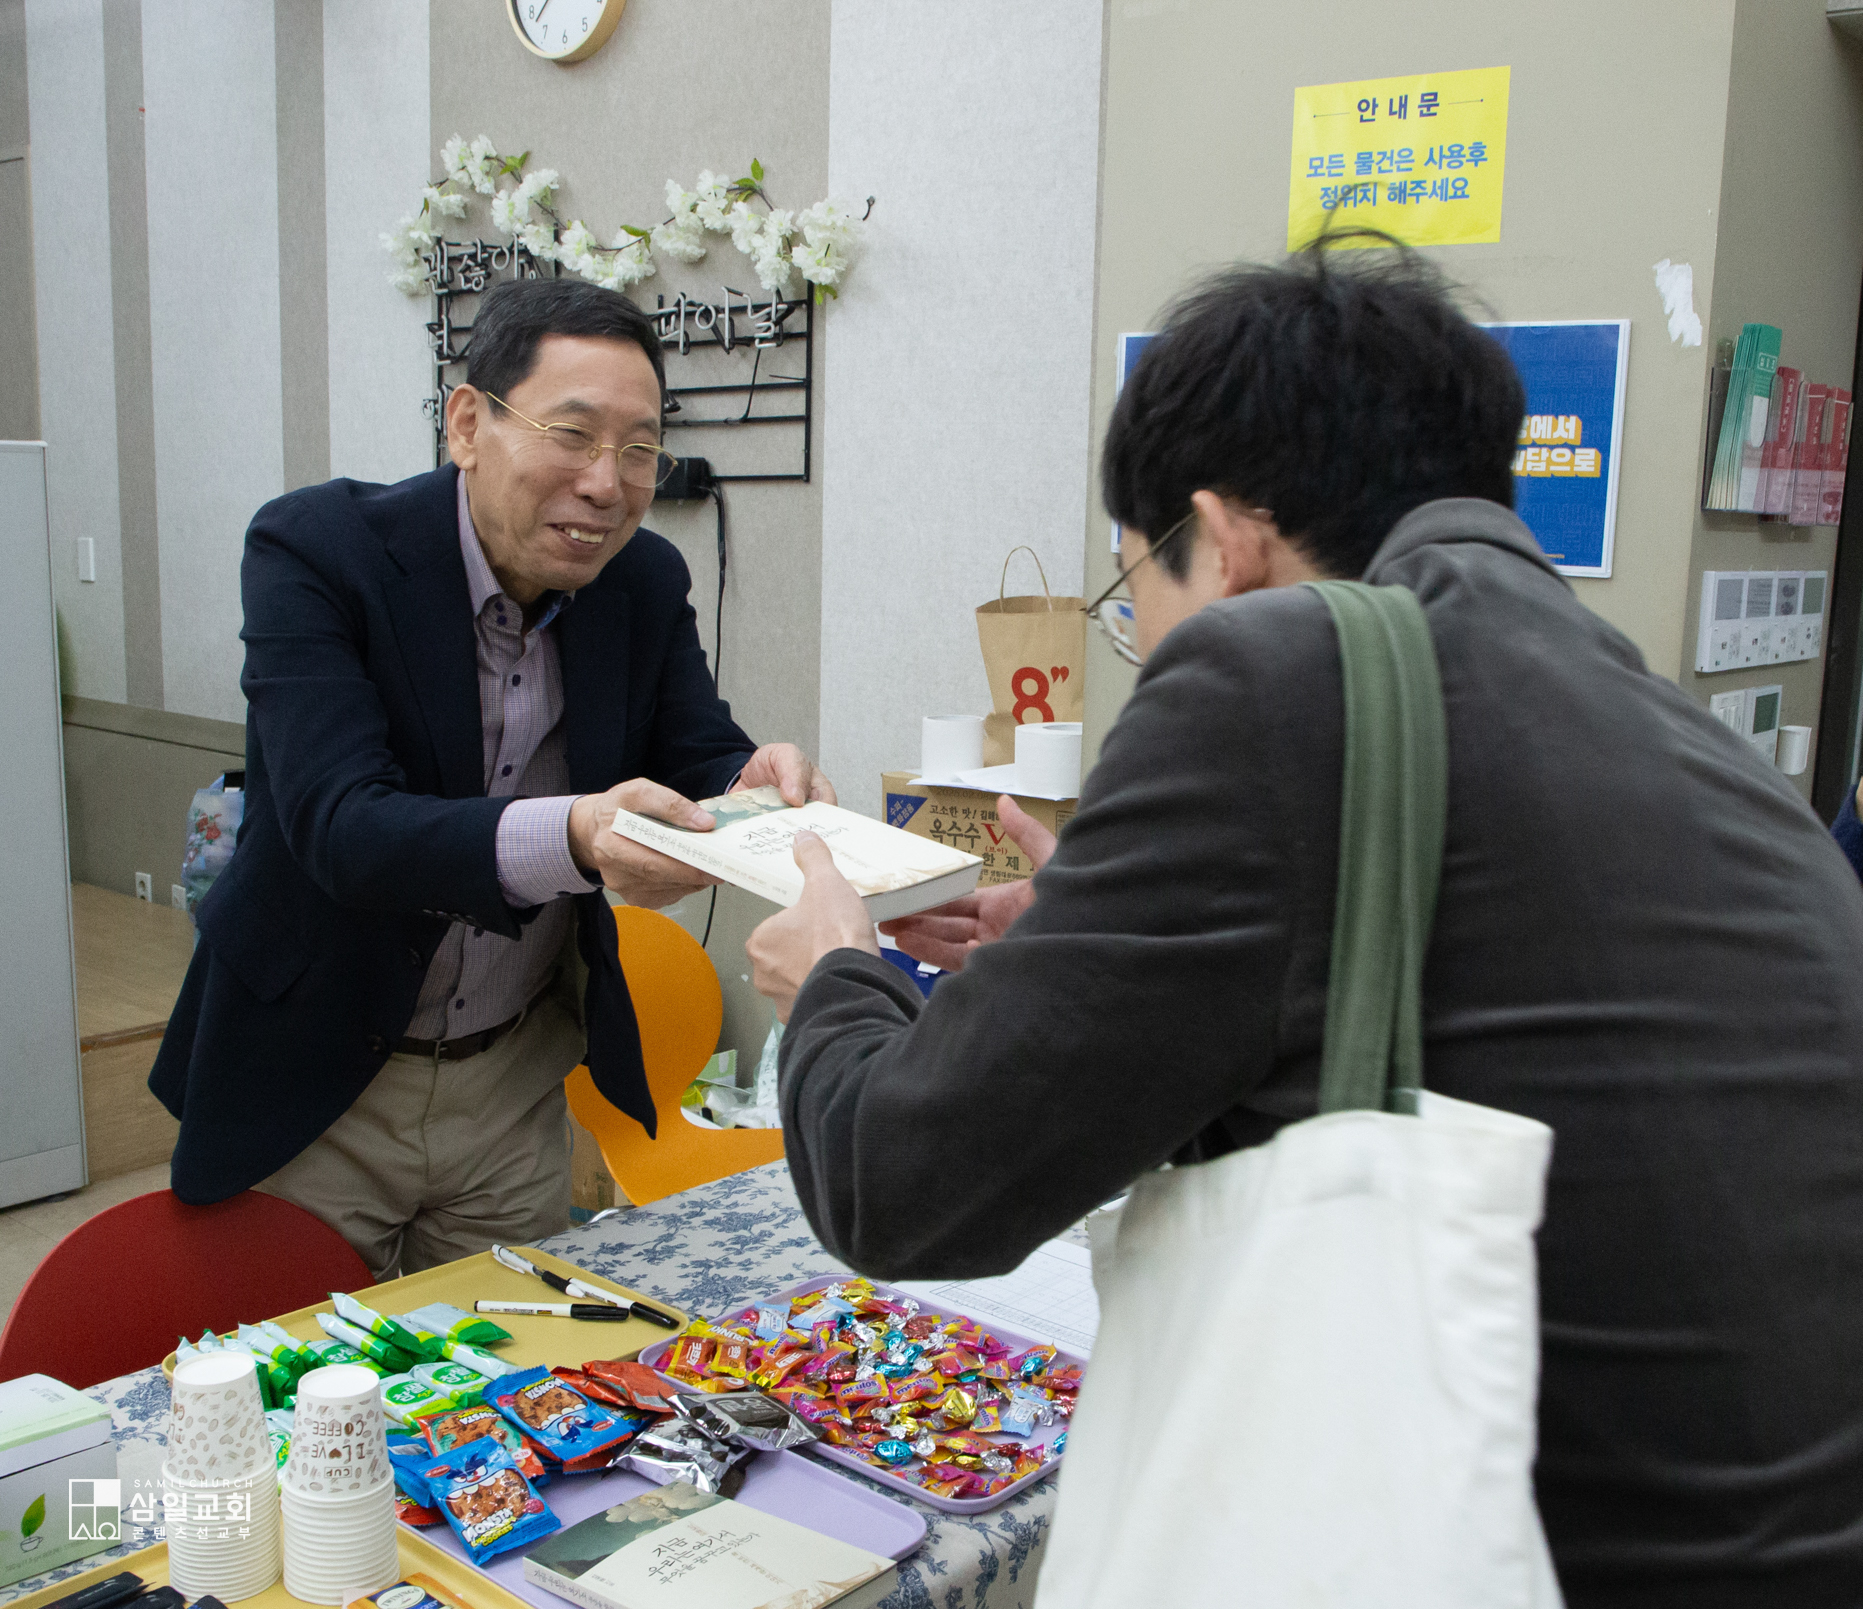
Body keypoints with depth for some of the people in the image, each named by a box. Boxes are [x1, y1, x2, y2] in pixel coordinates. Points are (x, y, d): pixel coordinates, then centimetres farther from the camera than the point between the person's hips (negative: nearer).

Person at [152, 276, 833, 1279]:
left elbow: (699, 762, -5)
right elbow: (341, 824, -30)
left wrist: (757, 786, -30)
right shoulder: (315, 549, -19)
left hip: (515, 1089, 4)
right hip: (315, 1088, -3)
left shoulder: (647, 582, -4)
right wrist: (570, 836, -47)